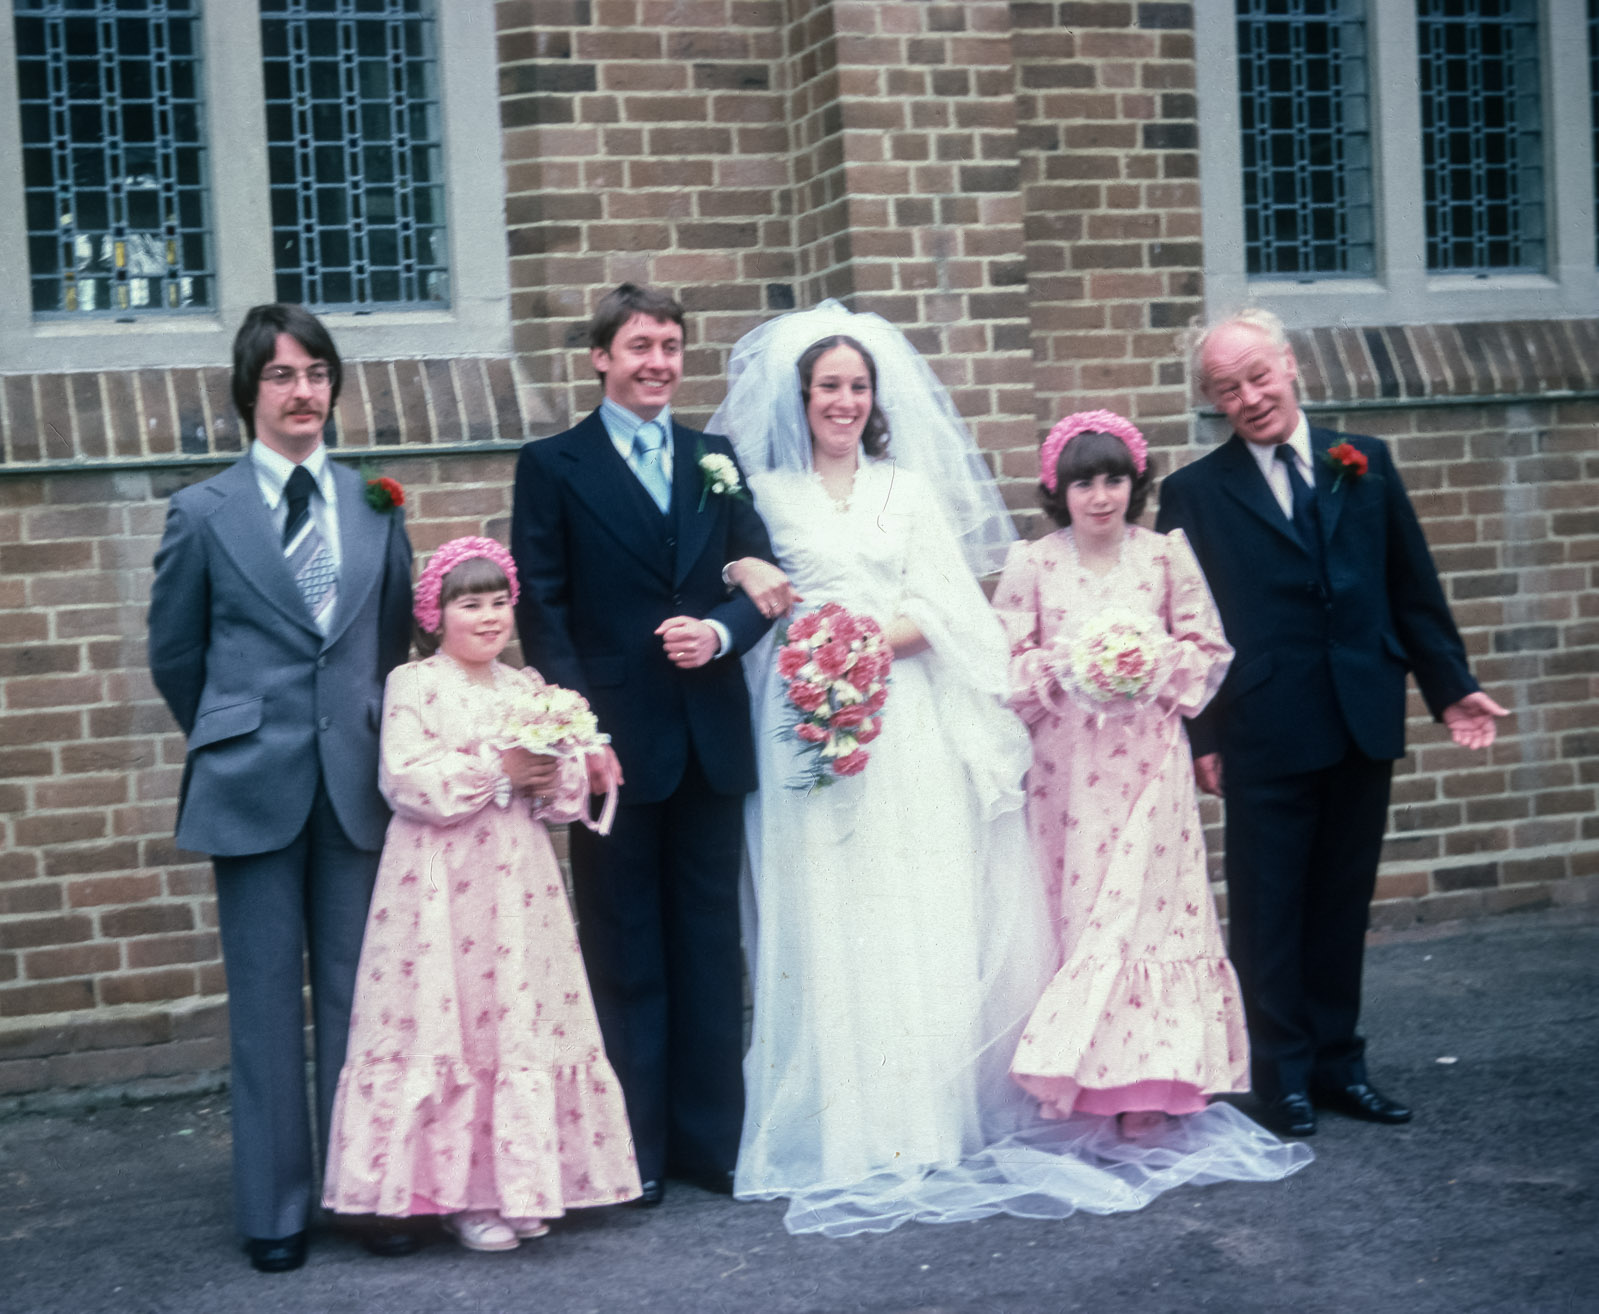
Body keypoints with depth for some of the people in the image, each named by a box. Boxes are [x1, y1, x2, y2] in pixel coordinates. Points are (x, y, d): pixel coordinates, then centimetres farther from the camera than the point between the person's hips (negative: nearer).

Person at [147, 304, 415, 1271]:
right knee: (267, 1003, 4)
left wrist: (381, 740, 12)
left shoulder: (378, 505, 8)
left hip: (358, 784, 2)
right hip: (255, 790, -2)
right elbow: (174, 654, 9)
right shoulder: (204, 513, 1)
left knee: (361, 997, 5)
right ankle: (276, 1212, 13)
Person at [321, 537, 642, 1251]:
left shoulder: (527, 687, 12)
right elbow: (406, 782, -15)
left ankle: (519, 1183, 17)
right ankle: (459, 1192, 7)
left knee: (525, 1023, 6)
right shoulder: (413, 685, -4)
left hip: (519, 881, 5)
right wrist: (498, 769, -17)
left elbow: (572, 788, 13)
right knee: (446, 1025, -2)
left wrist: (552, 778, -10)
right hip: (441, 883, -5)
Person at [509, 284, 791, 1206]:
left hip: (712, 739, 4)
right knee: (625, 955, 4)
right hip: (617, 743, -4)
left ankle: (712, 1139, 19)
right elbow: (542, 610, -5)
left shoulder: (716, 460, 13)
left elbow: (765, 581, 10)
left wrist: (723, 632, -12)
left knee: (711, 947, 10)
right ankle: (634, 1152, 12)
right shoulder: (553, 466, 0)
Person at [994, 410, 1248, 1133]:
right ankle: (1077, 1081, 9)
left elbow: (1207, 648, 6)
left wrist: (1154, 664, -12)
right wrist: (1066, 668, -14)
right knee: (1073, 906, 0)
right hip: (1065, 762, 0)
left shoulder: (1166, 555, 3)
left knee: (1146, 905, -3)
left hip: (1147, 760, 0)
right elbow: (1006, 662, 2)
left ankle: (1142, 1084, 5)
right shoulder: (1031, 564, 1)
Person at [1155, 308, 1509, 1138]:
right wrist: (1199, 734, -7)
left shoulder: (1365, 464, 8)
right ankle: (1284, 1077, 15)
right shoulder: (1194, 493, -1)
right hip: (1265, 734, -3)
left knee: (1343, 904, 12)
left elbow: (1413, 588, 11)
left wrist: (1451, 686, 8)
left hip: (1364, 725, 3)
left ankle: (1337, 1062, 24)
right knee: (1268, 911, 4)